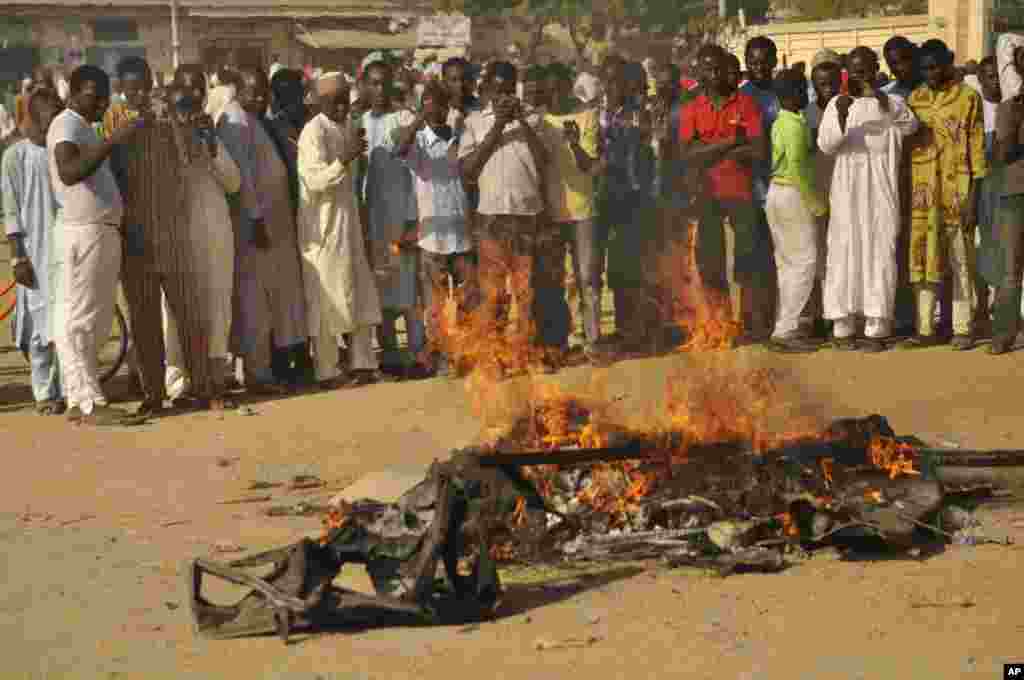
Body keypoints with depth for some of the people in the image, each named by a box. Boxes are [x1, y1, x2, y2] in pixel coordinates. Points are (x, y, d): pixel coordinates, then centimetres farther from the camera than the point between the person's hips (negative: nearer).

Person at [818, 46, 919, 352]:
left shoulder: (891, 102, 6)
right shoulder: (837, 103, 6)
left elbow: (910, 125, -14)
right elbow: (825, 145, -5)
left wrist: (883, 102, -29)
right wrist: (841, 116, -23)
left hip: (881, 192, 0)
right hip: (847, 191, 0)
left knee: (880, 255, -2)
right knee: (845, 255, -2)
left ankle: (877, 329, 1)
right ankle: (843, 327, 2)